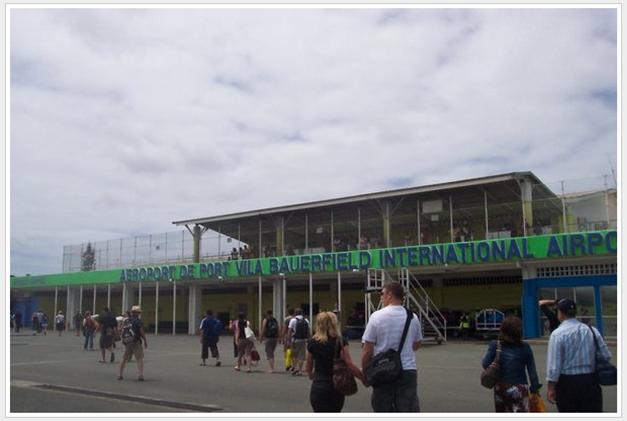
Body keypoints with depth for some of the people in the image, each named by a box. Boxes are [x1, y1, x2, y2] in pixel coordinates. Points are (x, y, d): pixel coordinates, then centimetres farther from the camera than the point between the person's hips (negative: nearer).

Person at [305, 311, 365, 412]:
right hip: (336, 388, 0)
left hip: (318, 388, 0)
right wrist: (363, 378, -3)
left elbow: (308, 367, 10)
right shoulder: (341, 341, -6)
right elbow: (349, 365, -14)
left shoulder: (312, 342, 0)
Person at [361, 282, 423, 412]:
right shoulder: (412, 317, 2)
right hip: (408, 371, 2)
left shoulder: (377, 316, -10)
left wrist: (365, 372, 5)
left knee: (383, 409, 11)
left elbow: (367, 350, -9)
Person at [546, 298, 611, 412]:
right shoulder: (592, 330, 2)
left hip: (567, 382, -3)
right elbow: (606, 356, 4)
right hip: (590, 381, 3)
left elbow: (554, 364, -13)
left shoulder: (557, 334, -11)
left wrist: (551, 388, -6)